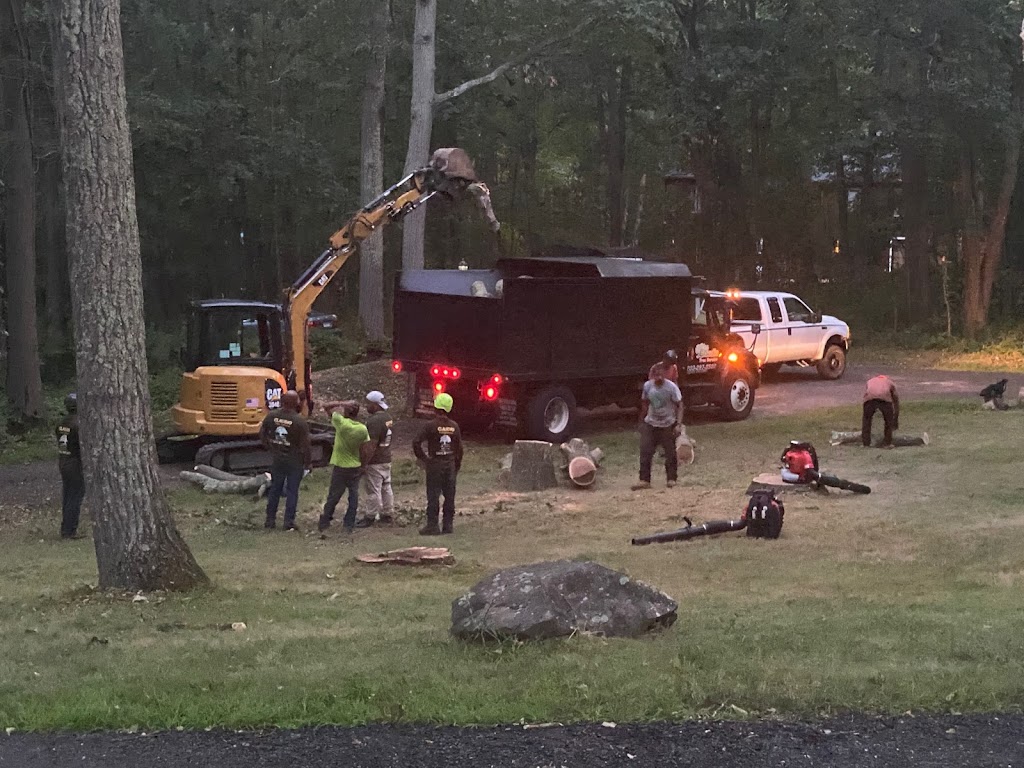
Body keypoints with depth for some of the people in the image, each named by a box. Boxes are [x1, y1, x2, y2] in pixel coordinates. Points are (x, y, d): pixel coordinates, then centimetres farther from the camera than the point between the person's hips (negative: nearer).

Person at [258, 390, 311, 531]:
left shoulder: (271, 416, -6)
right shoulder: (300, 421, -19)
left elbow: (262, 434, 7)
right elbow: (305, 444, -15)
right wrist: (308, 462, -2)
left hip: (277, 460, 4)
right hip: (295, 461, -4)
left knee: (274, 489, 14)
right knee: (292, 491, 4)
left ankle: (270, 520, 19)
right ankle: (289, 522, 6)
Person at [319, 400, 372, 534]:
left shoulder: (341, 423, -17)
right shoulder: (363, 429, -7)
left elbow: (327, 407, -8)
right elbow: (367, 450, -5)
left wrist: (343, 404, -7)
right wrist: (363, 465, 6)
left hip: (340, 467, -2)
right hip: (356, 468, 2)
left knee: (333, 497, 8)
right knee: (353, 496, 10)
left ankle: (324, 523, 16)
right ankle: (349, 525, 11)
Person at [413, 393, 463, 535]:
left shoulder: (431, 425, -12)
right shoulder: (454, 426, 2)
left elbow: (417, 443, -16)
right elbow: (459, 448, 6)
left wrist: (422, 458, -3)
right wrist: (457, 465, 16)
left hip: (435, 464, -4)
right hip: (450, 464, 4)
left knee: (433, 496, -1)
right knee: (449, 496, 9)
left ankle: (432, 526, -1)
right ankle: (447, 525, 13)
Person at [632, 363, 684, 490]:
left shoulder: (671, 387, -16)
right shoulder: (647, 386, -5)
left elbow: (679, 406, -12)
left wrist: (679, 424, -20)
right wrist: (641, 421, 14)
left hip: (668, 425, -3)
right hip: (650, 424, 3)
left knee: (671, 453, 3)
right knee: (645, 452, -6)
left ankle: (671, 479, 17)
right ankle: (644, 480, -2)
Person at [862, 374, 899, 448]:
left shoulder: (870, 381, 43)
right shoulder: (890, 383, 39)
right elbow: (896, 402, 44)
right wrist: (895, 420, 54)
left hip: (870, 397, 1)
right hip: (884, 398, -1)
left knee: (866, 419, 24)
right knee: (889, 420, 23)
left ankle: (866, 443, 23)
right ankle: (887, 443, 22)